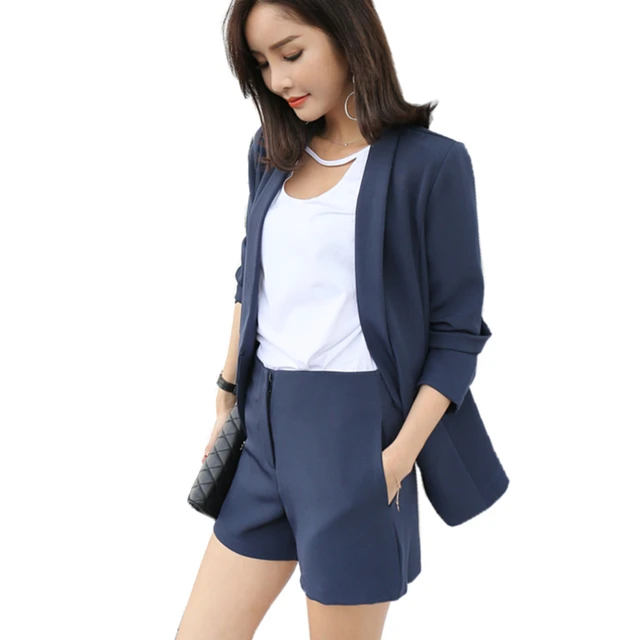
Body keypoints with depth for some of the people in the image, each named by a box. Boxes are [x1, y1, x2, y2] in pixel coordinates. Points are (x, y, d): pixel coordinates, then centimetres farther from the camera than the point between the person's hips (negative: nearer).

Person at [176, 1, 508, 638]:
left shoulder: (430, 163, -8)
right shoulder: (272, 154, 8)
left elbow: (456, 332, -7)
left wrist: (398, 458, -14)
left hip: (356, 431, -5)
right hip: (263, 427, 6)